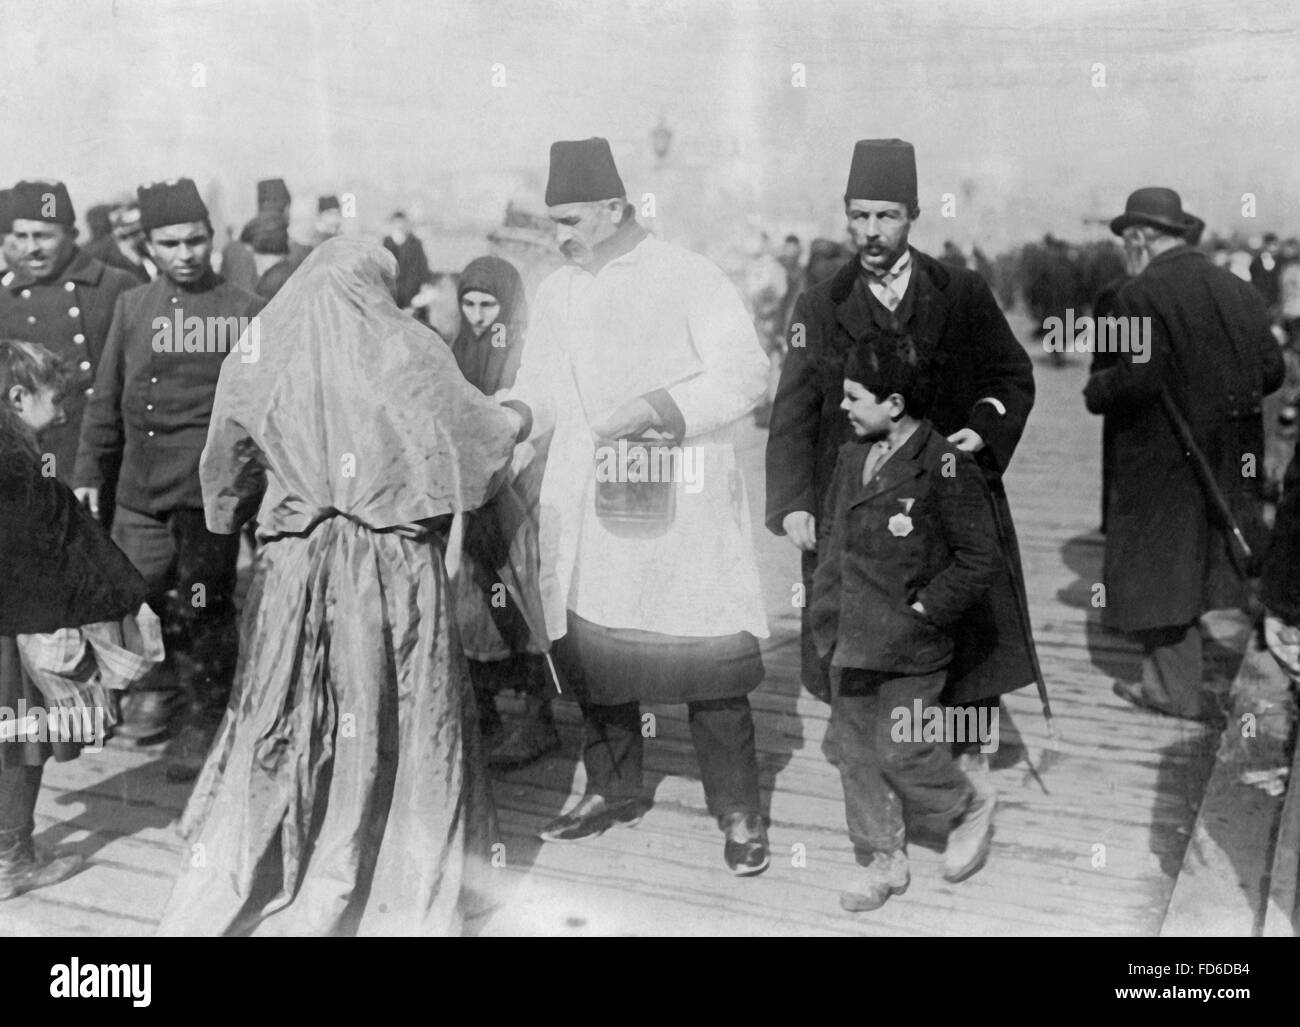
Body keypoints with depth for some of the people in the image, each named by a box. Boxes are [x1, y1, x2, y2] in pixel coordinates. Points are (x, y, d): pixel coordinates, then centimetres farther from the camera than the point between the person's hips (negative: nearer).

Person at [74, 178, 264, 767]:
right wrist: (90, 470, 15)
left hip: (206, 493, -4)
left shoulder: (243, 311, -3)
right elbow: (106, 397, 16)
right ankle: (157, 689, 35)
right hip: (137, 491, 4)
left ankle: (205, 720, 19)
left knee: (201, 610, 1)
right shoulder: (132, 306, 10)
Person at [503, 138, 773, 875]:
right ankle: (614, 789, 32)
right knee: (593, 651, 12)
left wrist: (658, 406, -22)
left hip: (682, 512, -5)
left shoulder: (691, 281, -5)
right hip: (588, 515, 6)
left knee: (708, 660, -2)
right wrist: (511, 415, -4)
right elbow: (543, 389, 17)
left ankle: (740, 812, 13)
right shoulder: (557, 292, 12)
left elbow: (745, 375, -12)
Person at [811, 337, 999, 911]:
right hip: (849, 645, 7)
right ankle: (883, 862, 26)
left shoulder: (945, 469, -17)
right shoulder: (852, 455, 5)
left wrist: (923, 611, -14)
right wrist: (827, 599, 10)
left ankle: (968, 812, 30)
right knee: (854, 752, 11)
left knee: (900, 752, 0)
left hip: (909, 648, -7)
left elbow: (980, 560, -13)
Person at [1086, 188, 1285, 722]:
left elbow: (1136, 380, -24)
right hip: (1230, 457, 7)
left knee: (1159, 566, 9)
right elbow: (1271, 370, 5)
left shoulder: (1142, 295, -16)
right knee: (1197, 561, 18)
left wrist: (1096, 392, -5)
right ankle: (1163, 679, 27)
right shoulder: (1237, 289, 4)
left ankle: (1183, 692, 19)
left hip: (1163, 456, -7)